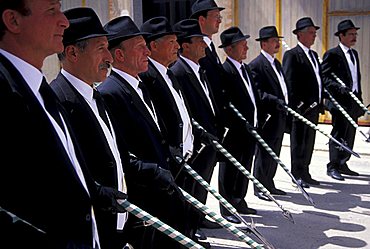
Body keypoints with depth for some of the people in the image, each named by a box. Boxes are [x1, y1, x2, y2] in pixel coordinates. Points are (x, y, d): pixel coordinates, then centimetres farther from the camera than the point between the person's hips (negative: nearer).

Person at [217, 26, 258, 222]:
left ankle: (239, 202, 31)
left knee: (245, 168, 18)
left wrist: (256, 121, 12)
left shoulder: (246, 68, 14)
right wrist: (239, 125, -19)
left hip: (250, 129, 9)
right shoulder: (224, 71, -16)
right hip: (234, 132, -9)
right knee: (229, 170, 2)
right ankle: (226, 208, 13)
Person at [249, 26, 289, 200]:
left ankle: (269, 184, 26)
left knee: (274, 153, 15)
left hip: (280, 116, 9)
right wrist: (276, 101, -27)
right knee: (264, 153, -1)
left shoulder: (276, 63, 18)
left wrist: (287, 106, 14)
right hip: (267, 117, -9)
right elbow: (257, 92, -20)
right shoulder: (256, 65, -12)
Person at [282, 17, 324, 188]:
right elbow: (289, 83, -15)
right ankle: (297, 175, 8)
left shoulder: (314, 55, 18)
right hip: (301, 108, -8)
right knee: (299, 142, 0)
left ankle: (305, 173, 22)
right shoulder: (292, 55, -9)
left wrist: (320, 103, 13)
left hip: (313, 107, 8)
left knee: (309, 142, 13)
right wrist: (297, 105, -18)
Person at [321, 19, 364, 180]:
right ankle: (333, 167, 2)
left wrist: (359, 97, 17)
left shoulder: (354, 54, 18)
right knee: (339, 134, -5)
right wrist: (341, 89, -25)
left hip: (353, 100, 8)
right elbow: (325, 78, -13)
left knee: (349, 135, 11)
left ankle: (342, 164, 20)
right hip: (340, 101, -8)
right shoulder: (332, 54, -8)